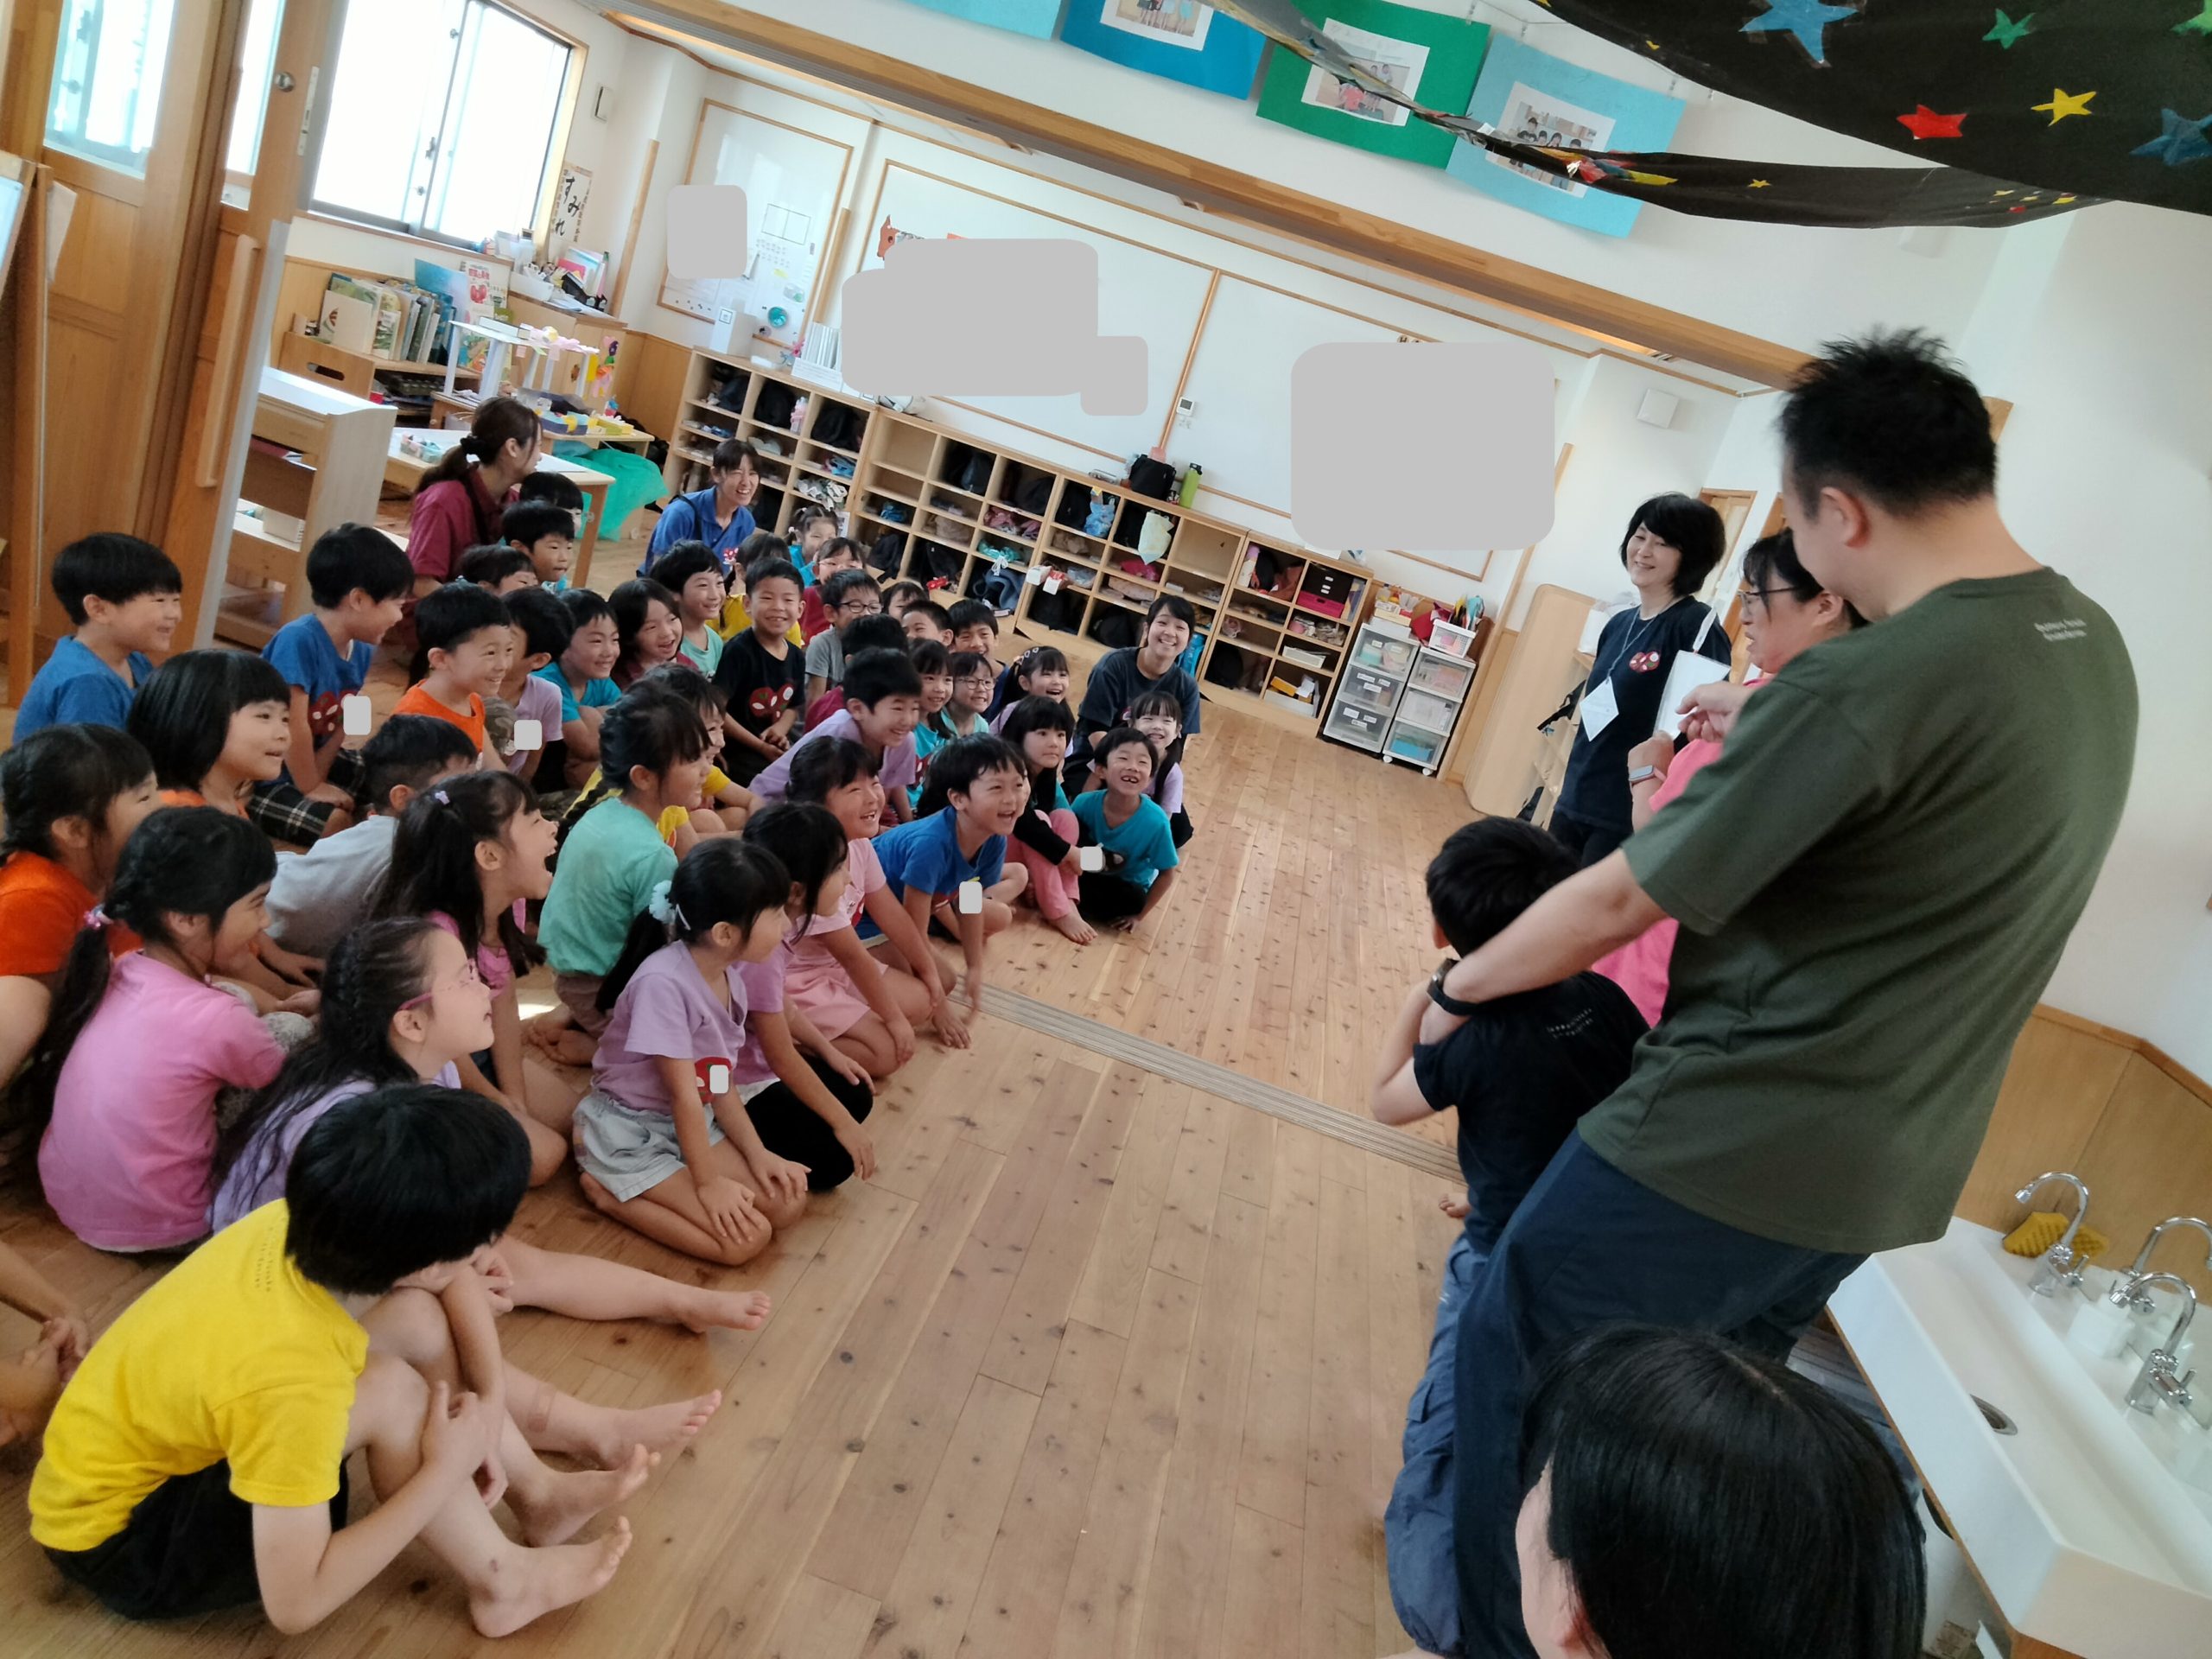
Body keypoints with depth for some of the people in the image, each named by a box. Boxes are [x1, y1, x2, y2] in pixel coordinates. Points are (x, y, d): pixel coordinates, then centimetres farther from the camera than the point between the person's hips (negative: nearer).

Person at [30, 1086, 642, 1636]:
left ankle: (537, 1494, 7)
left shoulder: (301, 1225, -19)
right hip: (117, 1541, -7)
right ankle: (502, 1582, -6)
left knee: (414, 1315, -5)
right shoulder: (291, 1382, -38)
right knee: (386, 1388, -26)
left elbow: (456, 1283, -1)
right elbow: (295, 1604, -31)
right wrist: (445, 1468, -23)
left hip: (164, 1438, 7)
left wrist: (487, 1416, -10)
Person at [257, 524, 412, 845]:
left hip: (307, 764, 9)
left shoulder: (361, 650, -3)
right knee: (337, 821, -27)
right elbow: (294, 726, -27)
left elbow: (342, 724, 1)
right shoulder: (298, 640, -28)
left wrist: (318, 776, -9)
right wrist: (311, 788, -17)